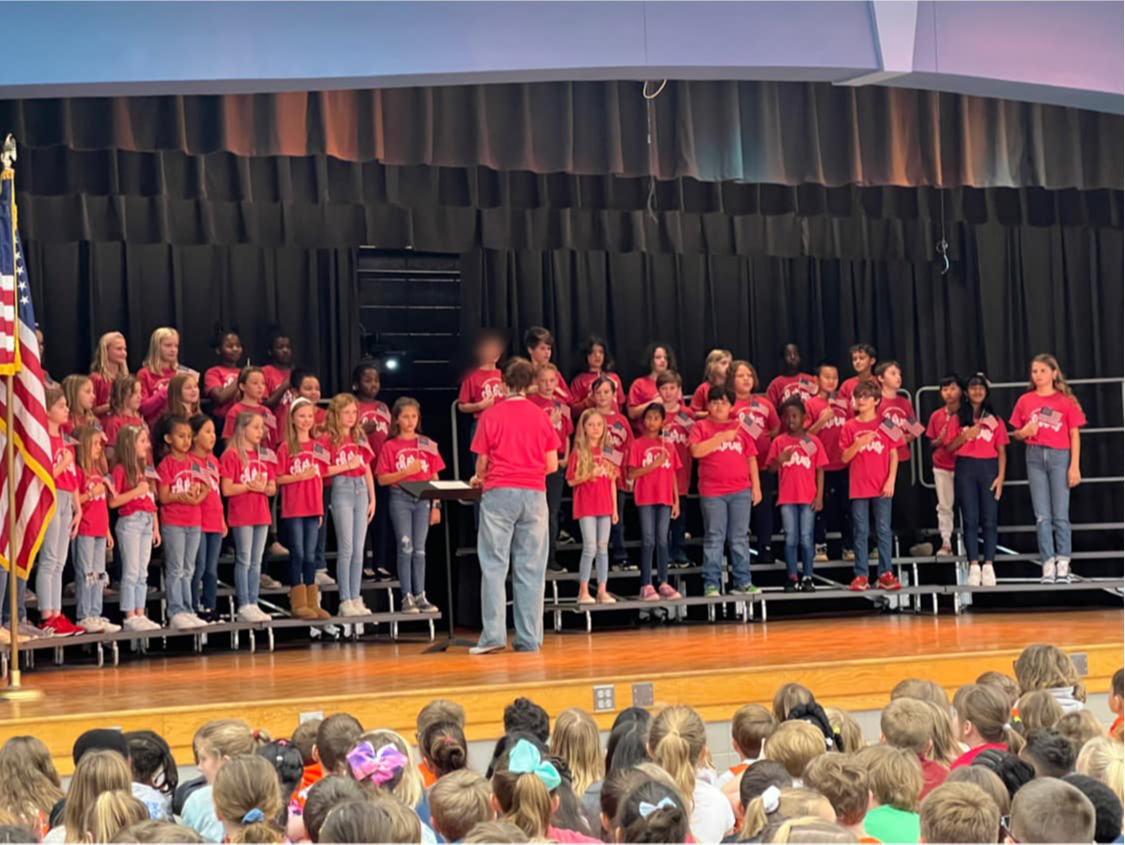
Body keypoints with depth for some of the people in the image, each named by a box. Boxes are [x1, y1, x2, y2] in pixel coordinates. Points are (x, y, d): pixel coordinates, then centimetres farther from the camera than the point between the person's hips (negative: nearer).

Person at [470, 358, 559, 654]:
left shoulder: (490, 416, 1)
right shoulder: (541, 417, 6)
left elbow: (482, 462, 5)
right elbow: (552, 465, 6)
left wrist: (479, 478, 26)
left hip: (499, 493, -2)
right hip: (534, 494, 2)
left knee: (494, 565, 1)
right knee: (530, 568, 4)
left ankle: (493, 635, -5)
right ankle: (529, 638, 4)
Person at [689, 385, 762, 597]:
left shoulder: (740, 427, 12)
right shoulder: (701, 427, 5)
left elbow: (751, 458, 13)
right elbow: (696, 451, -12)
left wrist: (756, 486, 7)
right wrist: (721, 437, -14)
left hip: (741, 491, 3)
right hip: (712, 492, -3)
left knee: (740, 538, 6)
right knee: (714, 538, -1)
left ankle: (743, 582, 11)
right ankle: (711, 584, 3)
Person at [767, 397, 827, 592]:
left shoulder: (813, 441, 1)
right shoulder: (779, 442, 4)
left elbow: (820, 470, 2)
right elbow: (770, 468, 4)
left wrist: (819, 496, -4)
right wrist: (780, 459, -17)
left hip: (808, 497, -1)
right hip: (787, 498, 1)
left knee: (806, 538, 1)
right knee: (791, 538, 2)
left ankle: (807, 578, 6)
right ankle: (792, 578, 6)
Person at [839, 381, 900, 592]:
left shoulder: (885, 425, 3)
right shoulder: (850, 427, 4)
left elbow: (893, 455, 3)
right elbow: (844, 458, 2)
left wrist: (891, 481, -6)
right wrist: (859, 443, -15)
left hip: (882, 487, 0)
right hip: (858, 487, 0)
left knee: (884, 531, 1)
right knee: (860, 532, 2)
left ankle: (885, 574, 5)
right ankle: (861, 576, 4)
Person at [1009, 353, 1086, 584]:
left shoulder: (1066, 401, 1)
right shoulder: (1025, 401, 7)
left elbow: (1074, 435, 0)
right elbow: (1016, 434, 14)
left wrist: (1074, 466, -7)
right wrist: (1024, 432, -10)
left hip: (1060, 456, -2)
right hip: (1035, 457, 2)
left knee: (1060, 515, -2)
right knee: (1042, 516, 0)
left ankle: (1063, 565, 2)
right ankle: (1048, 565, 1)